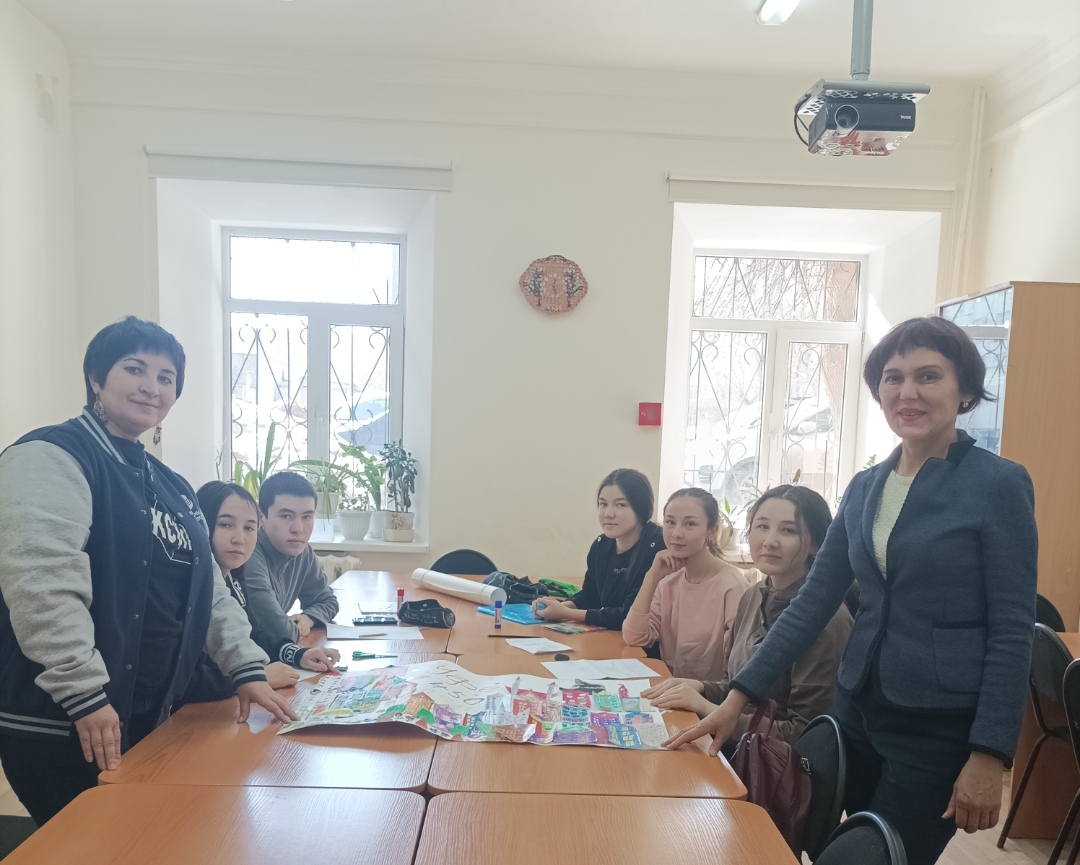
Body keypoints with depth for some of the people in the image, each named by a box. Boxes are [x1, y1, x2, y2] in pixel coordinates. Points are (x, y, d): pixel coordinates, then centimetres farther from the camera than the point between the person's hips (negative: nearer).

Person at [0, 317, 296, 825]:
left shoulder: (169, 485, 14)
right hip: (63, 727, -8)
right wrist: (85, 694, -26)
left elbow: (206, 588, 15)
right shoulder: (52, 457, -12)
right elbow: (44, 583, -24)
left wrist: (246, 668, 8)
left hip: (148, 717, 8)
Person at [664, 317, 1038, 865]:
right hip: (859, 708, 5)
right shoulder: (864, 487, 4)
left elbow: (1012, 632, -10)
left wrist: (990, 755, -14)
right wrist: (739, 696, -1)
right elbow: (812, 603, 3)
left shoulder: (999, 484, -10)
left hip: (942, 726, -5)